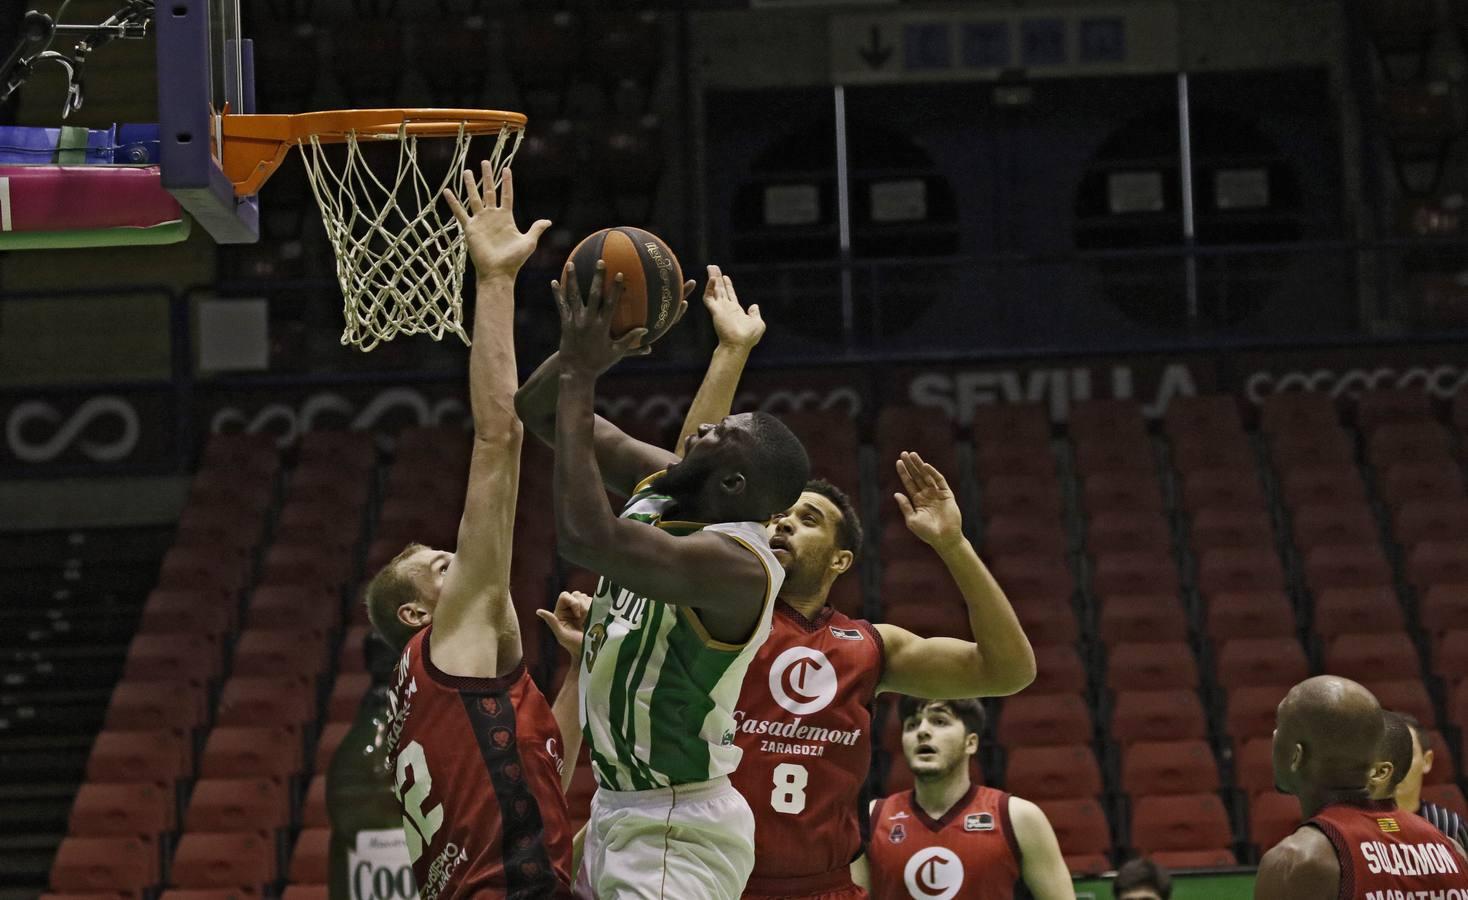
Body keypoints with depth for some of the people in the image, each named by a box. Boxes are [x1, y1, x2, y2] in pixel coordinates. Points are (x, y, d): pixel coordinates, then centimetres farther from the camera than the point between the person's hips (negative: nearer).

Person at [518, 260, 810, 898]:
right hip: (617, 809, 10)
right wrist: (577, 354, -14)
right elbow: (537, 412, 8)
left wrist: (580, 377, -31)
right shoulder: (656, 487, 3)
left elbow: (586, 538, -39)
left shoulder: (736, 563, -24)